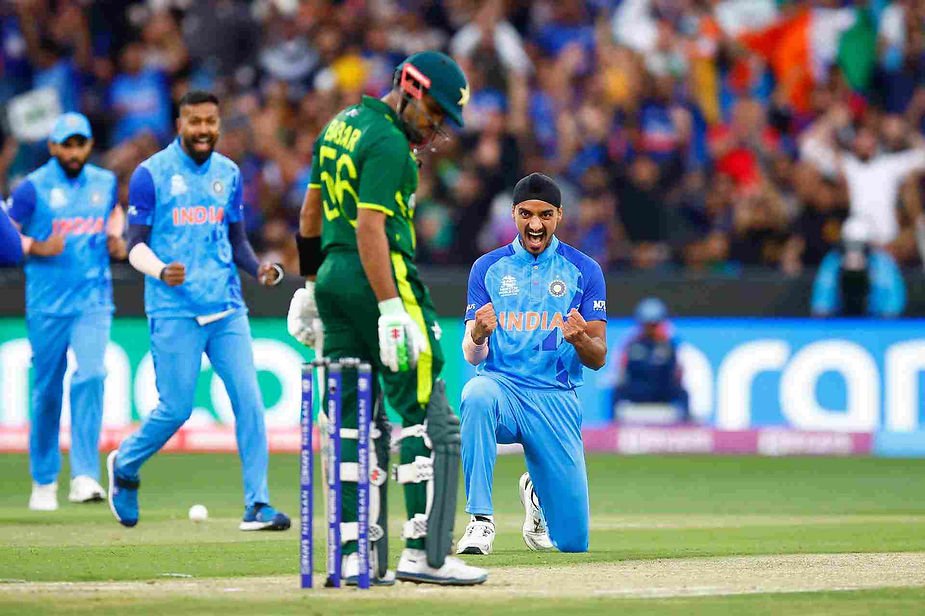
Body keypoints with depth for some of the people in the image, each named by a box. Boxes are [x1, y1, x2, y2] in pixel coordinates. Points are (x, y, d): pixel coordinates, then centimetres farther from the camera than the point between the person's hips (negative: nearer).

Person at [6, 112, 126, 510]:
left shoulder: (105, 182, 8)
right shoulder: (33, 188, -4)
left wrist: (117, 240, 5)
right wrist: (37, 247, -19)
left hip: (93, 300, 2)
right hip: (47, 303, -2)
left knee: (90, 376, -17)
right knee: (47, 389, 4)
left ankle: (85, 476, -18)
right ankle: (44, 481, 18)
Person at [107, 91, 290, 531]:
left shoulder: (229, 174, 11)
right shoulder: (151, 174, -3)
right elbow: (136, 246, -3)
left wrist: (260, 269, -4)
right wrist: (160, 270, -24)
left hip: (227, 310, 4)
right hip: (173, 311, -4)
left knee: (249, 401, -6)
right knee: (176, 408, -3)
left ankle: (257, 505, -1)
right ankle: (124, 465, 25)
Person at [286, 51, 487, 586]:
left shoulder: (341, 125, 16)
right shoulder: (389, 143, -13)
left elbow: (311, 213, 22)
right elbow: (371, 228, -21)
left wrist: (311, 285, 27)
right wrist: (391, 310, -25)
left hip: (332, 278, 9)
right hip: (379, 281, -9)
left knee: (352, 419, 8)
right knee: (429, 417, -6)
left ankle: (354, 555, 5)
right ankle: (425, 554, -11)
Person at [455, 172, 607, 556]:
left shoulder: (584, 271, 5)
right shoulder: (488, 268, 7)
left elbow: (598, 359, 1)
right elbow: (472, 356, 1)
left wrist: (579, 339, -23)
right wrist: (478, 335, -24)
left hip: (557, 399, 1)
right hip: (502, 385, 0)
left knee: (572, 540, -3)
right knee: (477, 395, -40)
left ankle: (536, 493, 35)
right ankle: (480, 520, -32)